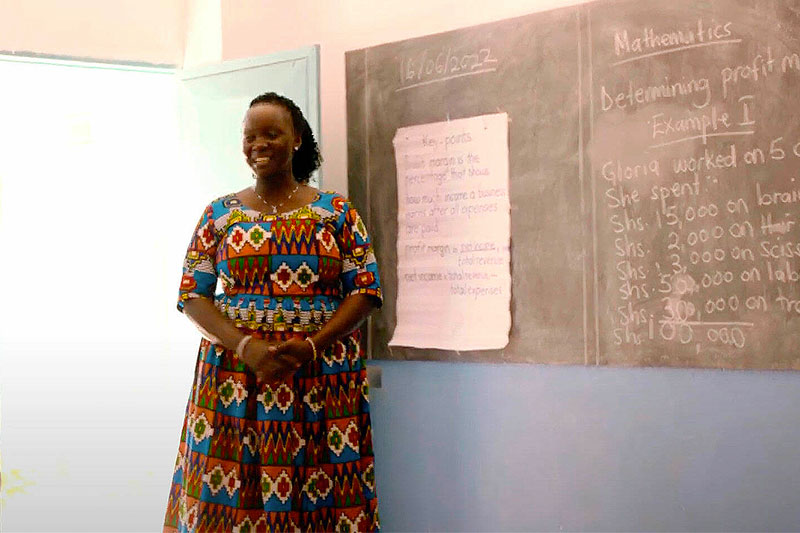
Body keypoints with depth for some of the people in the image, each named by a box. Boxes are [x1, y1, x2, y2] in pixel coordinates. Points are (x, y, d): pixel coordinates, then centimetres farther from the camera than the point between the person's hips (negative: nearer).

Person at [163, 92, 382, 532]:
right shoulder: (220, 214, 9)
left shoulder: (336, 211, 6)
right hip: (233, 376, 1)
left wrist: (311, 347, -13)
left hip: (322, 377, -1)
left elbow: (366, 290, 1)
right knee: (231, 495, -1)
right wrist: (245, 346, -13)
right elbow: (192, 295, 4)